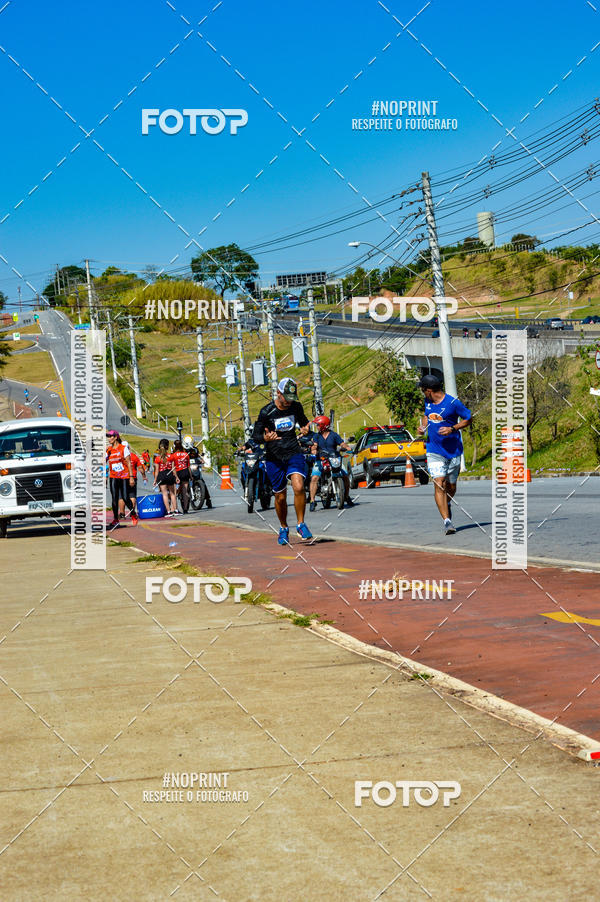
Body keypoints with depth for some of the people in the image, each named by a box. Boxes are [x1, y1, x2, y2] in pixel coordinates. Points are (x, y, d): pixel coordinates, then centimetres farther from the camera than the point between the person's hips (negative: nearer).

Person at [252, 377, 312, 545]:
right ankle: (283, 528, 30)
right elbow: (255, 435, -6)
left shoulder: (296, 407, 0)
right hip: (274, 457, -1)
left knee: (299, 487, -22)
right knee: (280, 497, 6)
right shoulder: (267, 412, -10)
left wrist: (305, 429, -5)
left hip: (294, 453, 1)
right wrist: (265, 438, -29)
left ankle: (301, 524, -6)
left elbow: (303, 422, 19)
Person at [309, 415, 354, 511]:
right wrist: (314, 449, -27)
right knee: (314, 478, -23)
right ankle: (312, 501, -20)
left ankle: (347, 497, 12)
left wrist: (347, 447, -25)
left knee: (345, 476, -11)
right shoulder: (317, 436, 10)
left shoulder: (334, 435, 5)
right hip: (320, 460, 0)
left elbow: (342, 443, -4)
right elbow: (314, 445, -4)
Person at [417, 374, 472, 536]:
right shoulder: (428, 402, 5)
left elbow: (468, 418, -4)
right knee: (439, 484, -15)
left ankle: (448, 504, 46)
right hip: (434, 451, 3)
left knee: (450, 486, 11)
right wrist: (423, 427, 5)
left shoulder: (453, 403, -13)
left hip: (453, 450, -3)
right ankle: (447, 521, -19)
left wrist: (452, 429, -17)